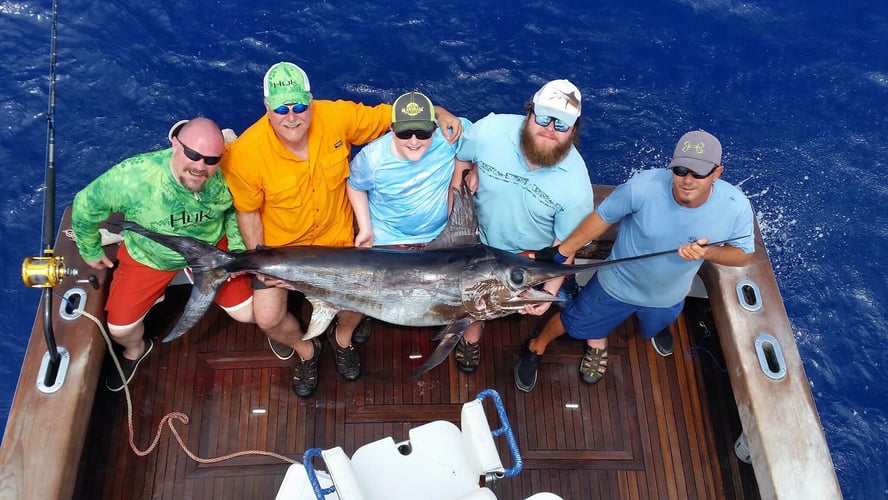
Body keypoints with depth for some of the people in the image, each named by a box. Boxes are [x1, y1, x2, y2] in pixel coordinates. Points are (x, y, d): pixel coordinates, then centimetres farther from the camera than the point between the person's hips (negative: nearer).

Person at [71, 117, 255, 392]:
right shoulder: (134, 176, -36)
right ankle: (135, 350, 39)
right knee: (120, 328, 0)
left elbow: (236, 210, -6)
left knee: (248, 313, -5)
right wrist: (90, 251, -2)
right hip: (148, 255, -1)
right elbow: (86, 205, -17)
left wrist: (238, 250, -15)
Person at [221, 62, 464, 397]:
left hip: (336, 236, 2)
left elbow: (392, 116, -9)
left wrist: (438, 113, -24)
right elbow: (247, 212, -10)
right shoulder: (245, 153, -25)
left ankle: (342, 336, 32)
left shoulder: (337, 116, -21)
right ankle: (305, 350, 26)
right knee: (267, 318, -11)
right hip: (277, 245, -1)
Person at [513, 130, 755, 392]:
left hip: (668, 296, 3)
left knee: (654, 328, 37)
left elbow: (742, 254, -14)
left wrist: (708, 252, -36)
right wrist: (562, 252, -17)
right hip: (617, 284, -2)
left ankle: (658, 327, 77)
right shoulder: (643, 187, -39)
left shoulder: (736, 207, -31)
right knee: (572, 322, 19)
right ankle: (535, 349, 52)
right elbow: (603, 217, -22)